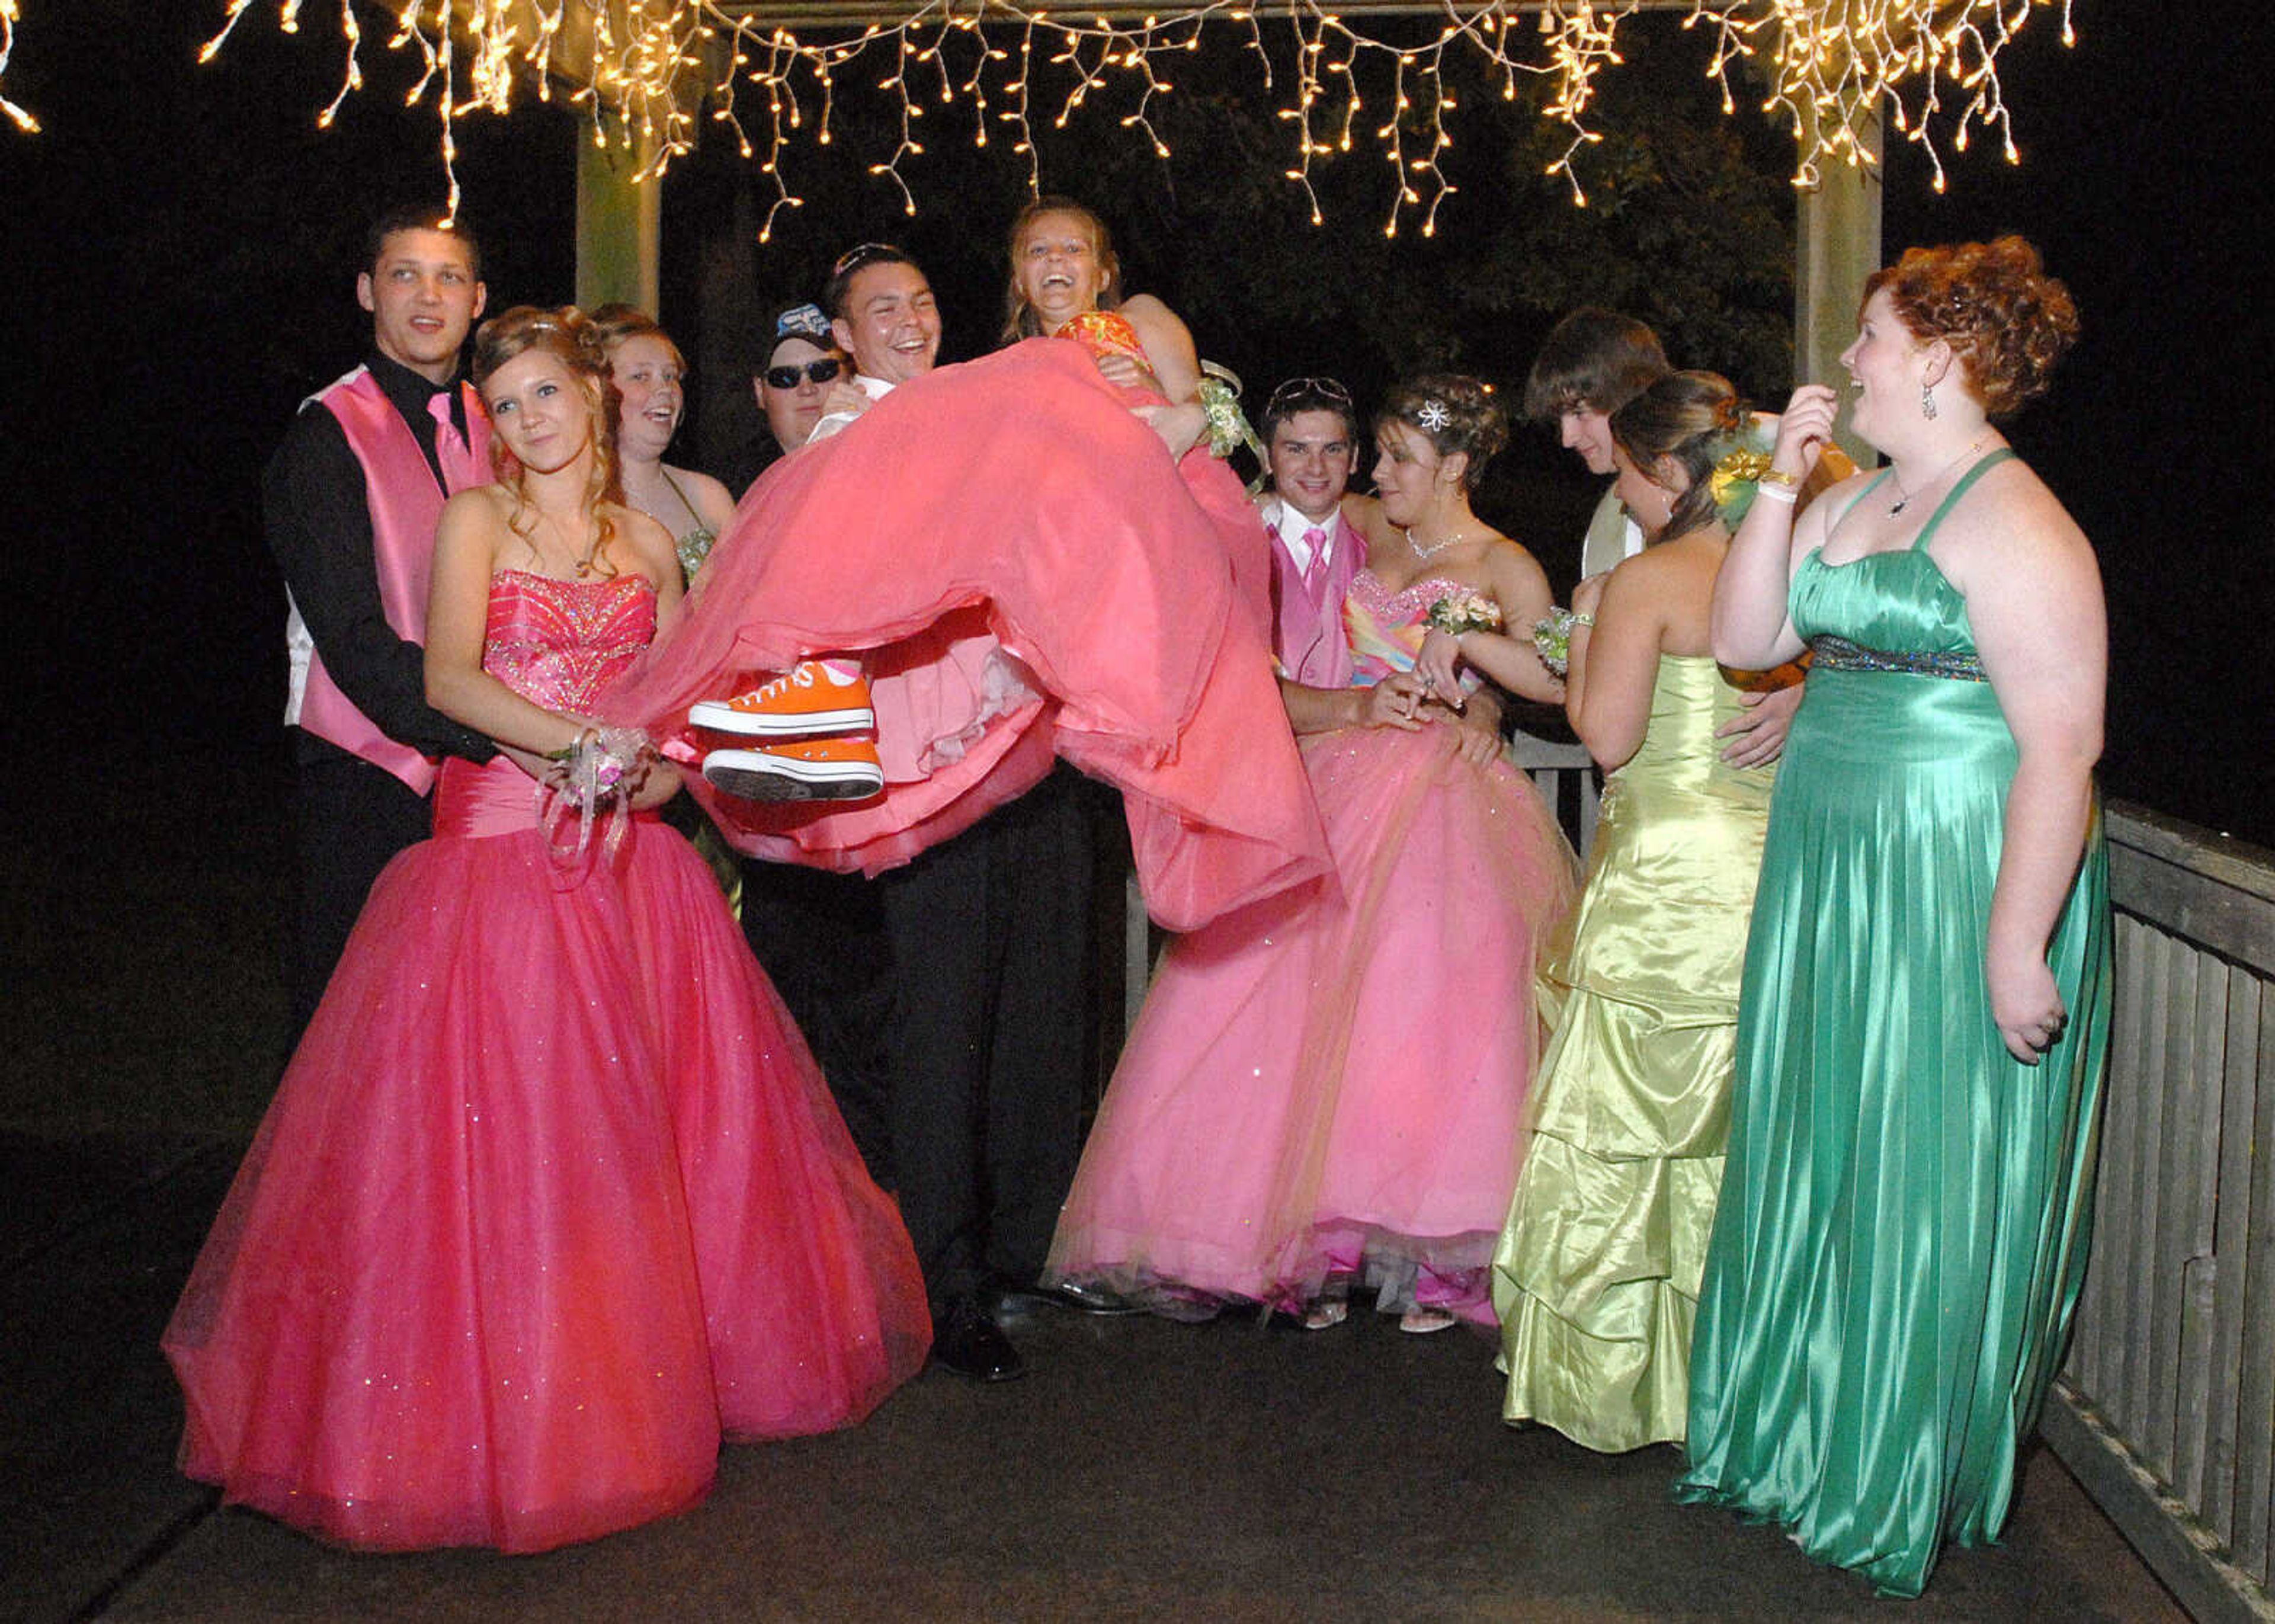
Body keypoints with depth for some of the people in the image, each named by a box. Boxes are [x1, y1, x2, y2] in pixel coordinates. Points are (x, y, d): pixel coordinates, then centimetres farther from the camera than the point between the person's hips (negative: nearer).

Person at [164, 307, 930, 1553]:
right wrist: (575, 738, -22)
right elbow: (449, 677, -10)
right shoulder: (477, 519, 3)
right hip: (501, 837, -3)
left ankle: (647, 1374, 17)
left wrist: (663, 758, -7)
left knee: (645, 1117, 2)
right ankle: (494, 1396, 6)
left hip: (629, 855, 4)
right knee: (499, 1117, -7)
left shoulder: (648, 544, 14)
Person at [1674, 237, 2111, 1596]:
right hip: (1832, 882, 9)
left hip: (1960, 888, -9)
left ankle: (1904, 1494, 22)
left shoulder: (2015, 528, -16)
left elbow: (2061, 754, -21)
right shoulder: (1862, 503, 12)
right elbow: (1744, 642, 8)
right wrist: (1782, 484, 1)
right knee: (1819, 1161, 17)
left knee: (1927, 1184, 4)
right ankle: (1804, 1437, 34)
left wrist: (2016, 949, -24)